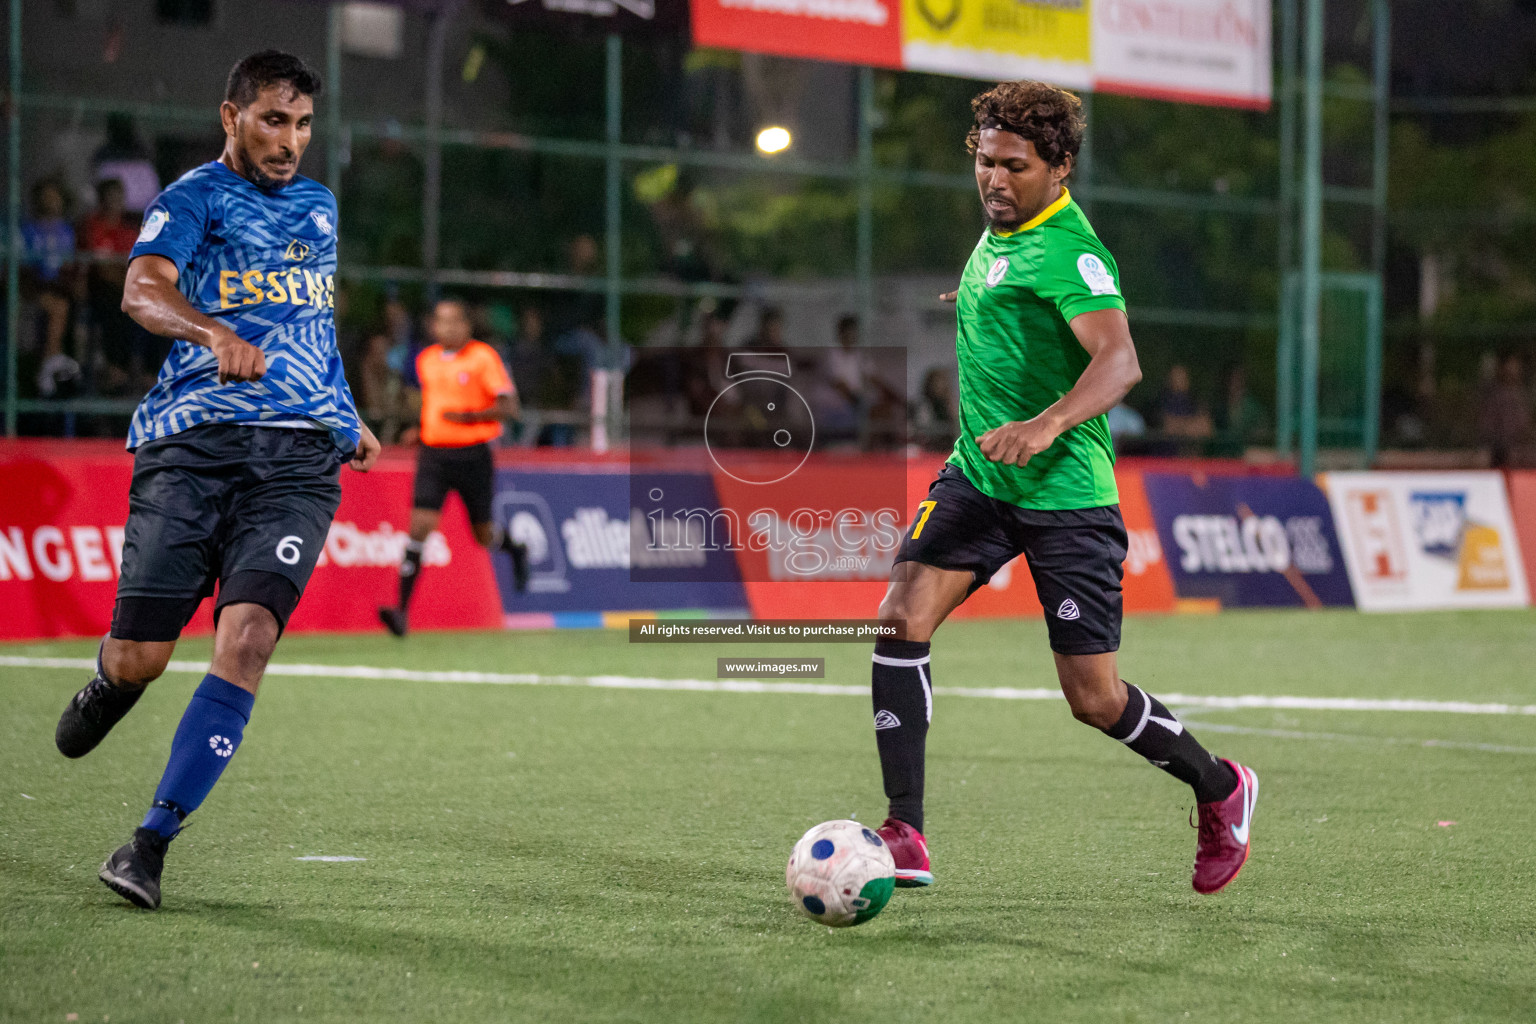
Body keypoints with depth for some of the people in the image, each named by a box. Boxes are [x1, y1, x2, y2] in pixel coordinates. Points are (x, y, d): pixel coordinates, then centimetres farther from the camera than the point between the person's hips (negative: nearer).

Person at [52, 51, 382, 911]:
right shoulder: (197, 197, 1)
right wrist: (216, 334, -36)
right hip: (191, 448, -3)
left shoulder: (320, 206, 21)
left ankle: (152, 842, -13)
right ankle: (107, 691, 36)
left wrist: (345, 418, 37)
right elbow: (142, 291, -18)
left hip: (298, 460, 3)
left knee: (247, 638, -18)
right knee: (139, 657, -4)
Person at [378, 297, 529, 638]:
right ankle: (402, 610, -18)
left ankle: (516, 550, 47)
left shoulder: (483, 357, -7)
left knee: (483, 535, 9)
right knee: (420, 526, -13)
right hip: (434, 453, 3)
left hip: (473, 454, -3)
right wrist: (422, 428, 13)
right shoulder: (426, 360, 10)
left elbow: (509, 407, -11)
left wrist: (471, 416, -23)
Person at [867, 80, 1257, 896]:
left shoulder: (1068, 250, -17)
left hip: (1065, 494, -7)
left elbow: (1119, 360, -33)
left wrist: (1045, 426, -46)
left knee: (1094, 700, -2)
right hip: (977, 478, 7)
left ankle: (1220, 791, 26)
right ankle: (904, 837, -13)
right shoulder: (997, 232, 9)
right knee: (901, 619, -15)